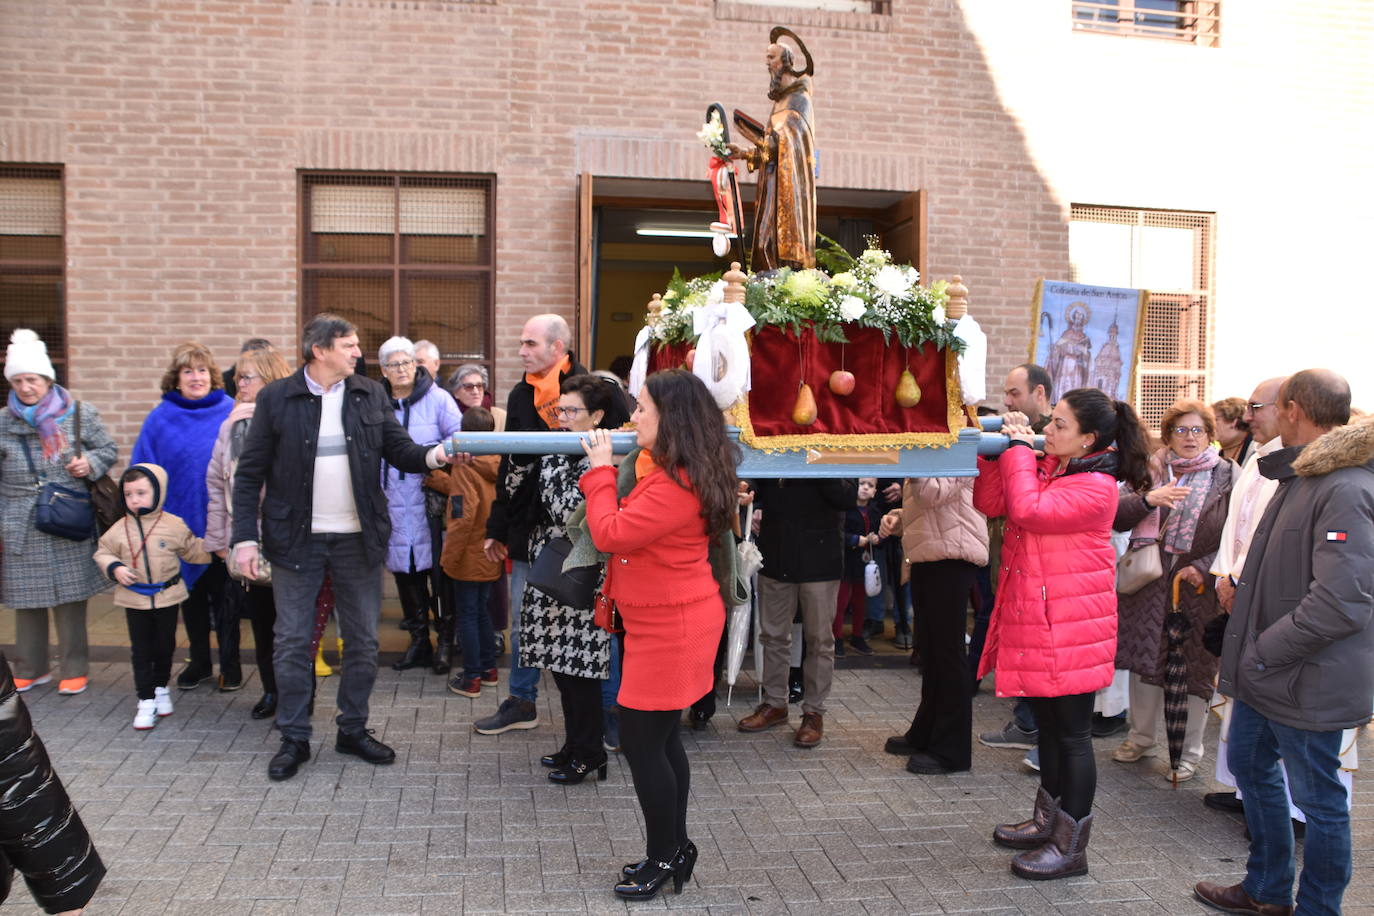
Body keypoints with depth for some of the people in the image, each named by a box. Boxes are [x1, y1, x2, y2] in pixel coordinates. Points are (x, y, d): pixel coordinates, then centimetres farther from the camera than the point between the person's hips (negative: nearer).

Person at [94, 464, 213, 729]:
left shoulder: (174, 525, -6)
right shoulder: (119, 529, -3)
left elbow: (193, 550, 5)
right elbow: (102, 553, 5)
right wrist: (115, 568, -12)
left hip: (167, 597, 0)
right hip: (134, 599, 0)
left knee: (165, 646, 13)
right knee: (141, 650, 4)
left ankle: (161, 687, 34)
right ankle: (146, 700, 9)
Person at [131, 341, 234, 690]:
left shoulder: (230, 413, -4)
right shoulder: (160, 419, 0)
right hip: (181, 524, 2)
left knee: (223, 594, 7)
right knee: (191, 593, 14)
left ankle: (230, 664, 19)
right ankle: (199, 662, 29)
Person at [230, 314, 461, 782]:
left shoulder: (371, 395, 4)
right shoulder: (276, 398, -4)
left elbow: (400, 450, 1)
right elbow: (250, 473, -2)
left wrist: (434, 455, -22)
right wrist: (245, 537, -8)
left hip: (358, 538, 3)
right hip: (296, 539, -2)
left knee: (362, 640, 10)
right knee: (292, 641, 6)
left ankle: (353, 729, 26)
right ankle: (294, 738, 20)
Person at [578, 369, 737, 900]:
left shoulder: (675, 484, -24)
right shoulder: (664, 467, 10)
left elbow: (610, 534, -23)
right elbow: (633, 522, 15)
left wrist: (601, 469, -13)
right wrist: (605, 467, 6)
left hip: (671, 627, -11)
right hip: (668, 622, 11)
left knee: (642, 742, 0)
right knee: (660, 738, 17)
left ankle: (664, 857, 16)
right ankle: (675, 849, 30)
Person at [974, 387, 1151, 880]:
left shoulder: (1095, 486, -17)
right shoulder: (1044, 467, 9)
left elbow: (1028, 510, -28)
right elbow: (990, 502, 10)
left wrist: (1018, 449, -17)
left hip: (1070, 627, -9)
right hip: (1034, 619, 9)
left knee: (1072, 733, 1)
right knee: (1048, 725, 20)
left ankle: (1070, 847, 13)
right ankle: (1047, 822, 35)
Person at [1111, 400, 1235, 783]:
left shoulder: (1226, 476, 1)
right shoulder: (1150, 470, 6)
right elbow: (1116, 515, -3)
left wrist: (1204, 568, -14)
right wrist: (1147, 499, -21)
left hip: (1198, 588, -2)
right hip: (1147, 583, 2)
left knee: (1193, 668, 3)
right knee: (1144, 661, 11)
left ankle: (1188, 753, 18)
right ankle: (1142, 737, 29)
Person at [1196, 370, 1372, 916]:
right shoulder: (1300, 476, 9)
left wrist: (1262, 654, -22)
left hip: (1307, 683, -10)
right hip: (1264, 671, 10)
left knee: (1318, 799, 7)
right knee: (1251, 767, 21)